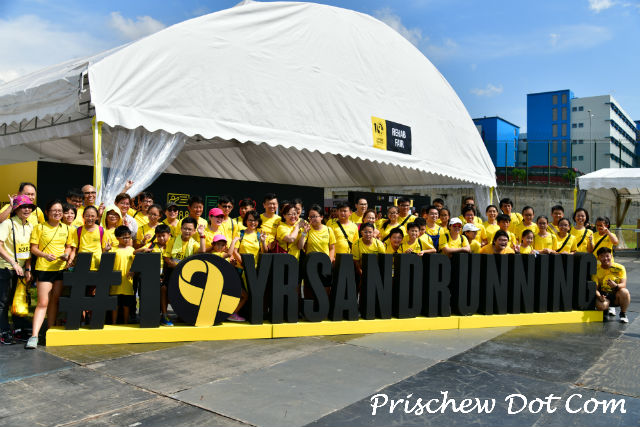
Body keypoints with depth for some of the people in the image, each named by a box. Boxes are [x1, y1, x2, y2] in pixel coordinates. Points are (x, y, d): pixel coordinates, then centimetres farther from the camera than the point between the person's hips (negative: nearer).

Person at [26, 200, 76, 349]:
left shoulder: (67, 229, 11)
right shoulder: (39, 228, 2)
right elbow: (33, 248, 0)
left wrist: (66, 254, -4)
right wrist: (45, 255, -18)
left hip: (61, 268, 3)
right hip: (44, 268, -3)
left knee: (55, 301, 9)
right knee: (42, 302, -9)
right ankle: (34, 336, -8)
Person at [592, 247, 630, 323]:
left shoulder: (620, 268, -7)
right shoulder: (596, 270, -7)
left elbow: (623, 285, -17)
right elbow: (595, 288, -8)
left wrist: (616, 286, -41)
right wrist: (600, 297, -30)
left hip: (616, 294, 0)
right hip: (603, 295, 0)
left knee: (624, 292, -35)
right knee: (600, 306, -34)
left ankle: (623, 314, -7)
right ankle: (610, 308, 8)